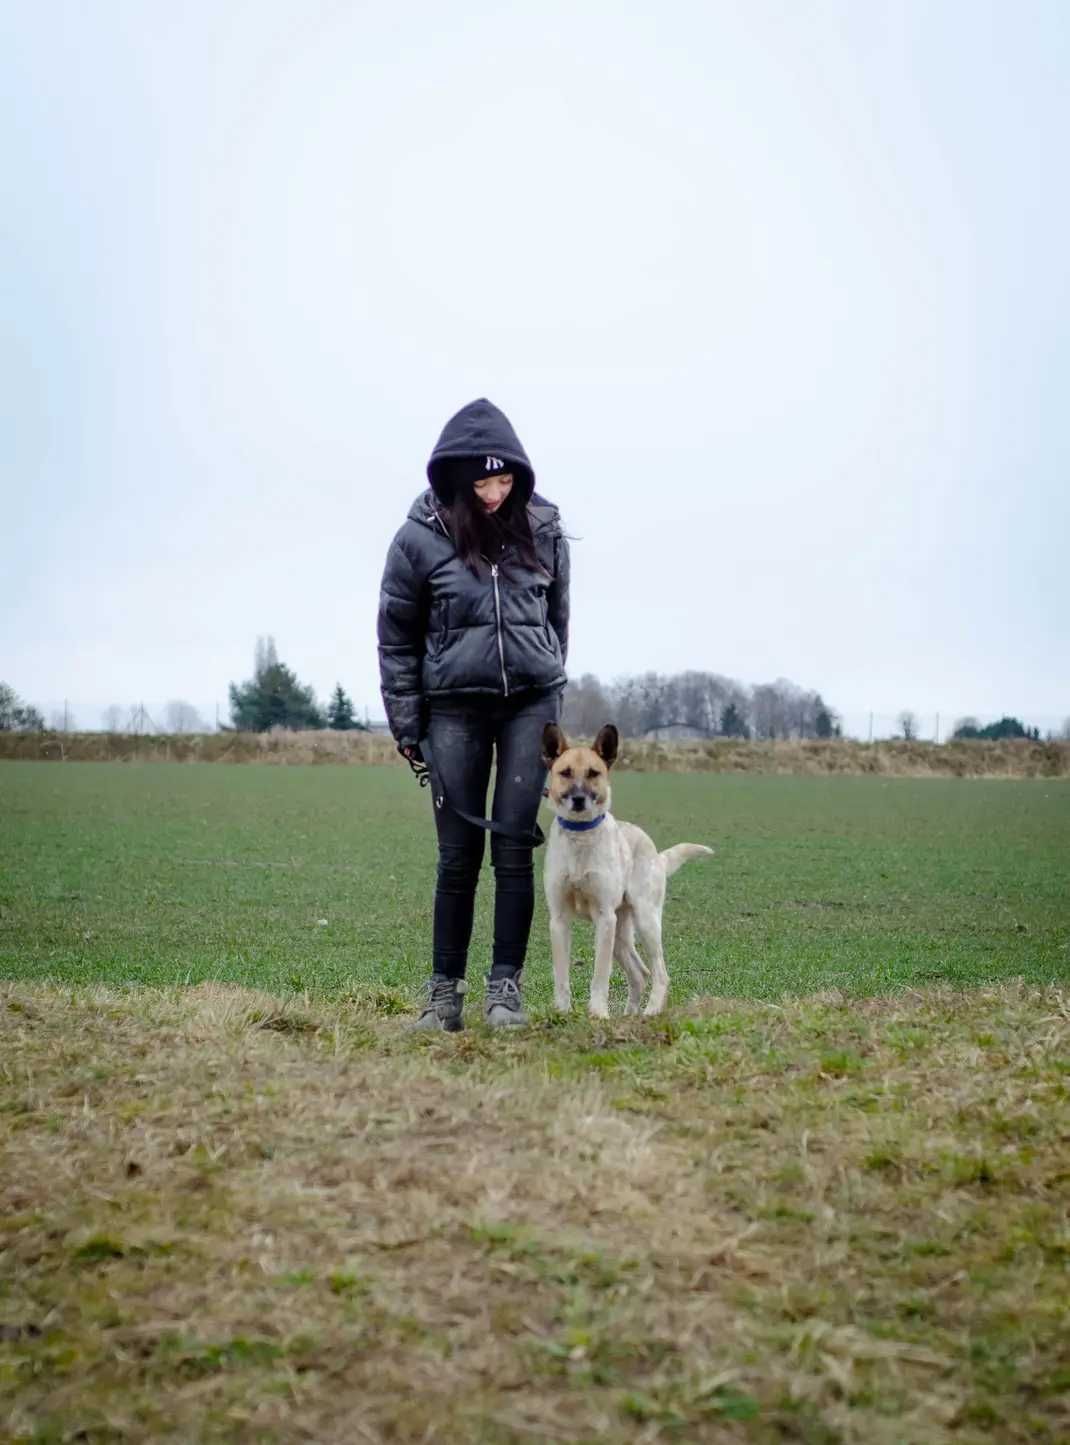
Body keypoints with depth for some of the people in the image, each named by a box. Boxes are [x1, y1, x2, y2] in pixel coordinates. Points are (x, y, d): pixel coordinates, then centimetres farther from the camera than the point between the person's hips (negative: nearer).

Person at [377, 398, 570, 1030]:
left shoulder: (542, 530, 0)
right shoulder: (421, 537, -6)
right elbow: (396, 638, 2)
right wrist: (407, 727, 1)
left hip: (530, 702, 1)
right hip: (455, 706, -1)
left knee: (514, 846, -2)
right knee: (459, 853, 2)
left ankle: (506, 988, 6)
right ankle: (445, 992, 10)